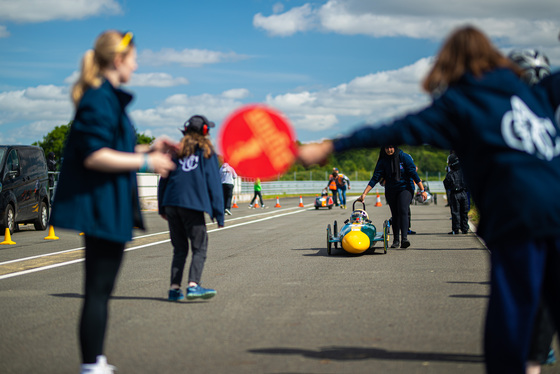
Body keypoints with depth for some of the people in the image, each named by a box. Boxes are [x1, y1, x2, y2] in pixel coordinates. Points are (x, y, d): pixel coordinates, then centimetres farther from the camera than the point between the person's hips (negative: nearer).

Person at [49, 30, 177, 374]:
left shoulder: (109, 98, 17)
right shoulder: (100, 99, -15)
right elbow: (94, 156, -23)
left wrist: (149, 148, 16)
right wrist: (146, 161, -17)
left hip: (108, 209, 11)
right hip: (102, 208, -11)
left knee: (100, 290, 16)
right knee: (98, 290, -6)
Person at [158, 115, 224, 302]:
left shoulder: (176, 150, 17)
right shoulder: (207, 153, 6)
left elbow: (163, 179, 15)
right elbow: (214, 184, 2)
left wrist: (162, 207, 19)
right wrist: (219, 214, 2)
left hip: (171, 203, 5)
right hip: (193, 205, -4)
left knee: (179, 249, 11)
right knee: (199, 248, -2)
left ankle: (174, 288, 3)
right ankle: (193, 285, -19)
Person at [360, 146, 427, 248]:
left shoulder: (404, 157, -8)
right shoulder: (382, 162, -1)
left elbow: (414, 173, -7)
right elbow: (375, 178, -3)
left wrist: (422, 190, -9)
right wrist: (364, 193, -10)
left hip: (405, 188, -3)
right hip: (391, 191, 3)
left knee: (403, 211, -21)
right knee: (395, 215, 5)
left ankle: (404, 238, -31)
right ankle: (396, 240, 15)